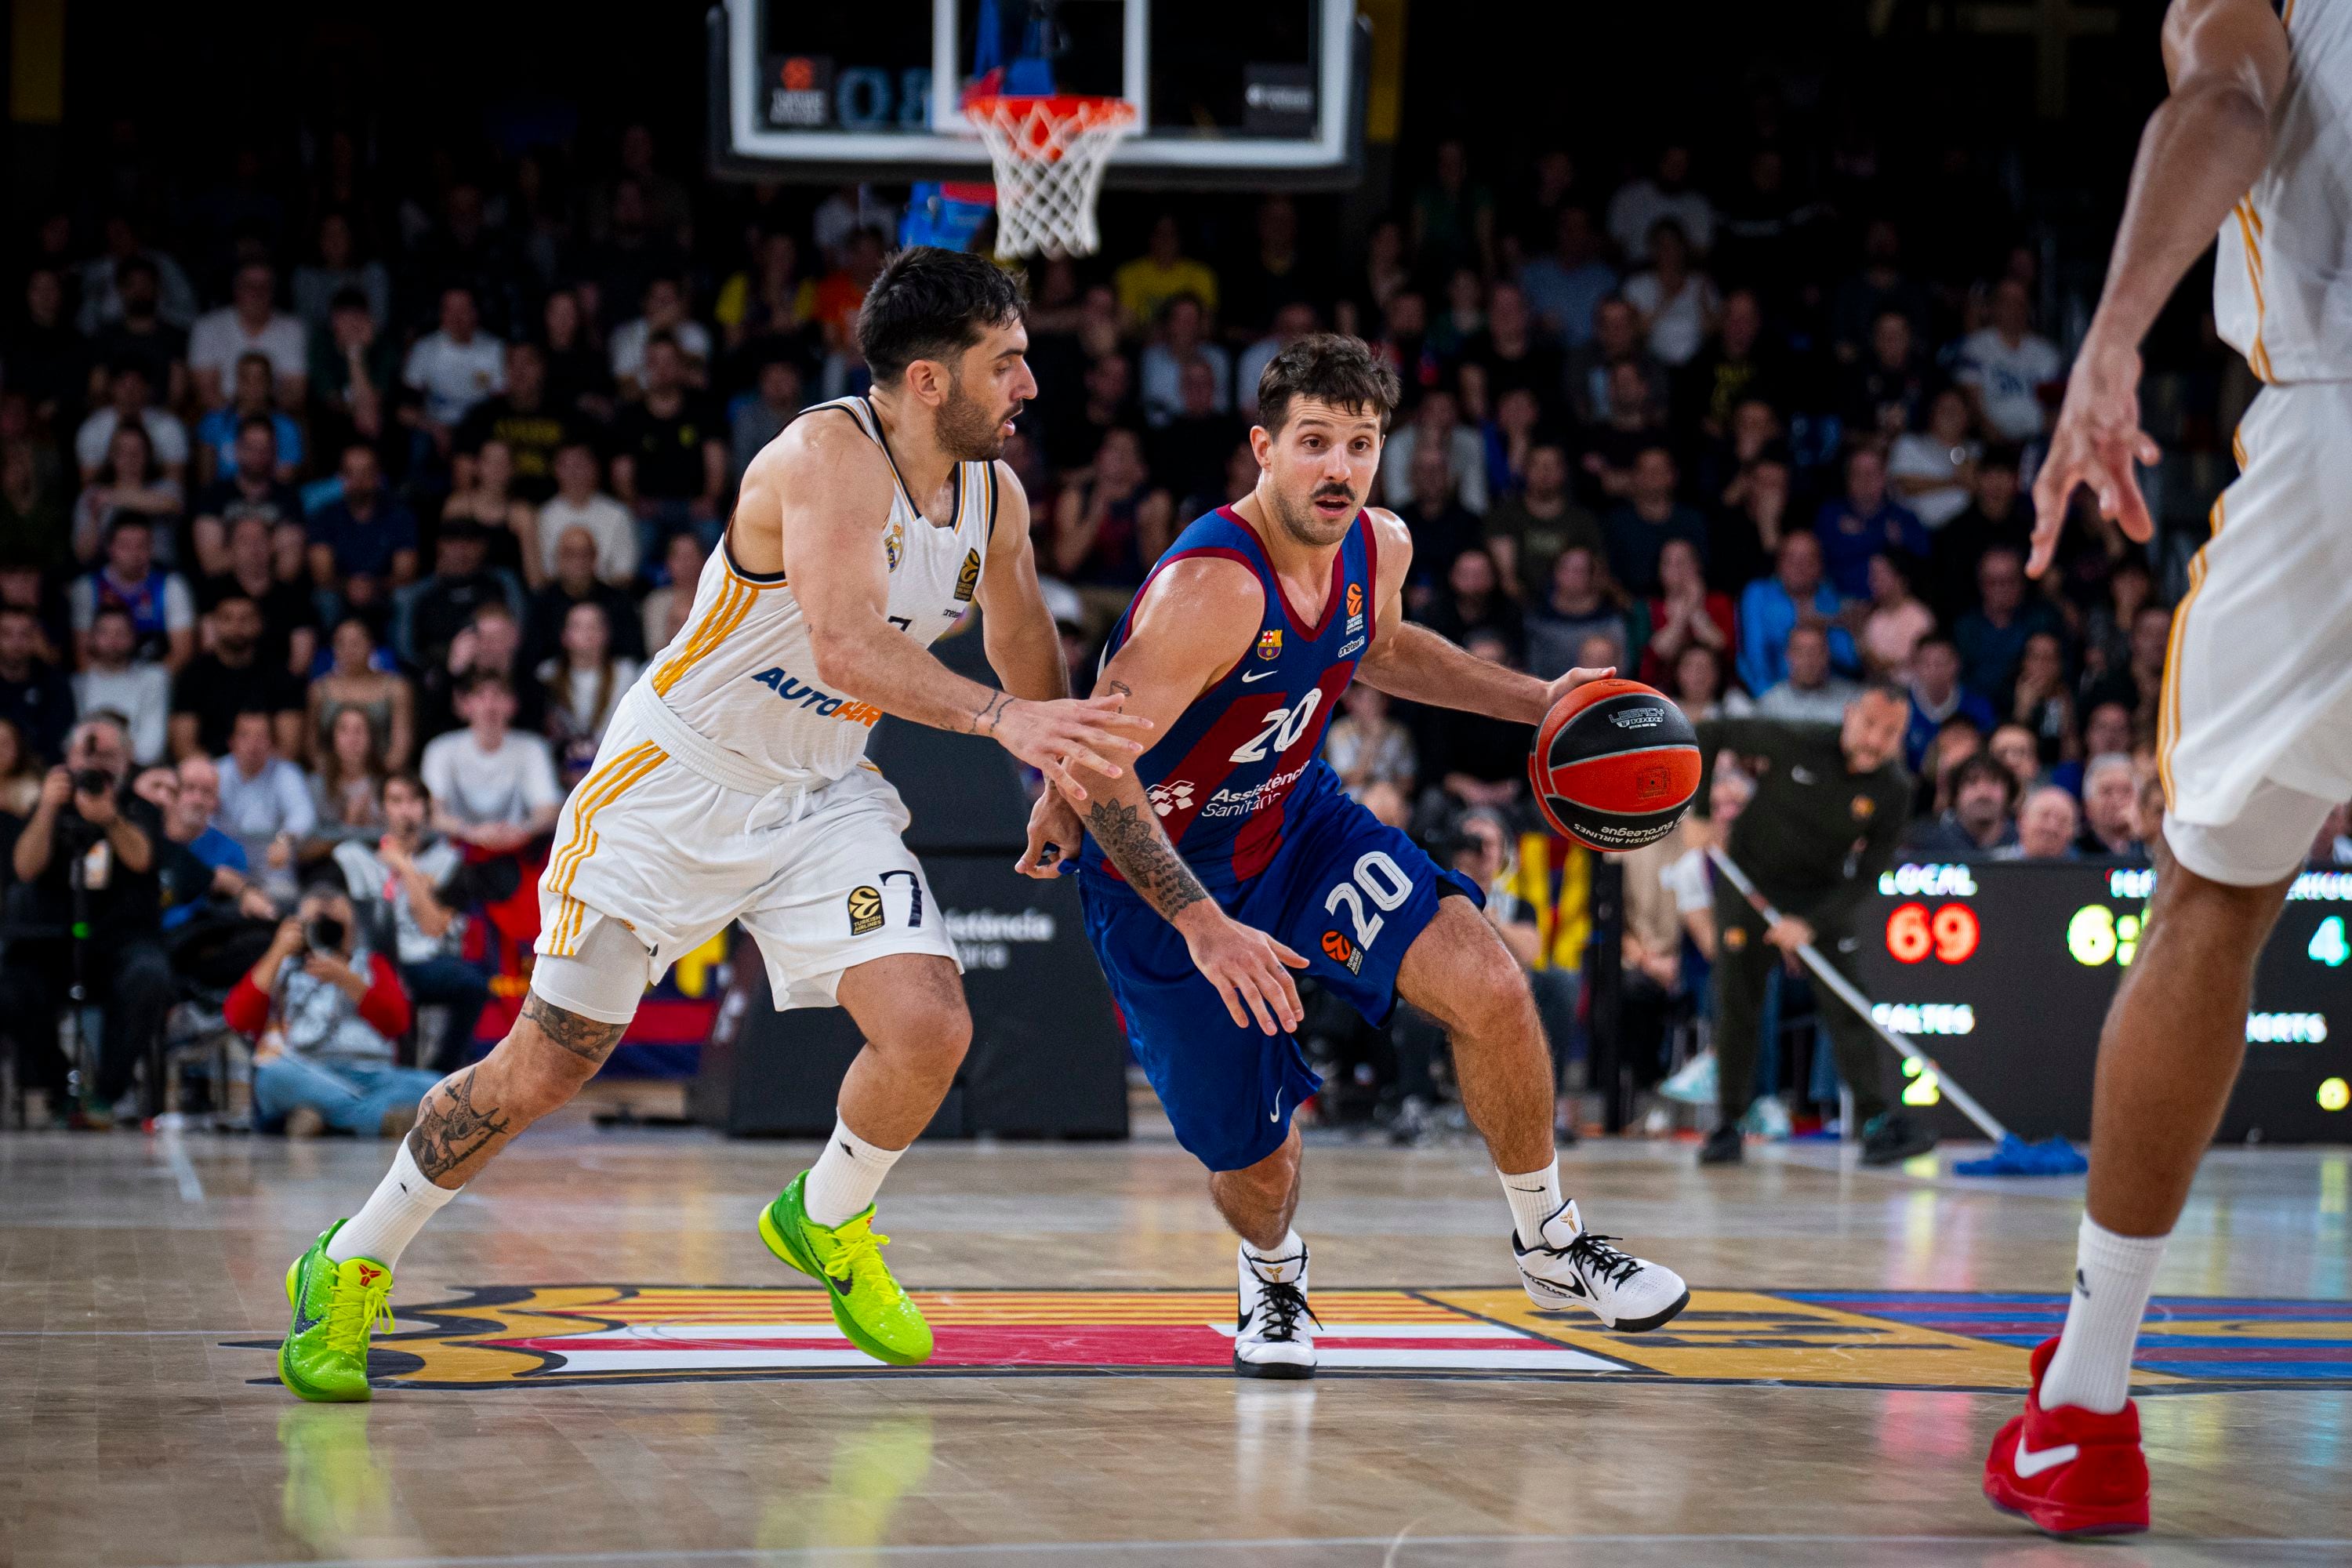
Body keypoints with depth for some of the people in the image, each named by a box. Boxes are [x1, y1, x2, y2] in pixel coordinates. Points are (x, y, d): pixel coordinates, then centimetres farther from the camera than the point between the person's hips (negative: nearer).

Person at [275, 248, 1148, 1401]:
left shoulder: (996, 501, -2)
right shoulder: (829, 455, -25)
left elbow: (1031, 676, 17)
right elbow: (846, 646, -39)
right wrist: (997, 718, -48)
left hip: (823, 796, 6)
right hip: (674, 782, -6)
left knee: (930, 1029, -13)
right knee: (548, 1065, -3)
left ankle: (825, 1223, 18)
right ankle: (349, 1268, 17)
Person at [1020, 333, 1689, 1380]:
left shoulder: (1379, 547, -8)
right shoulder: (1213, 588, -33)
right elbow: (1094, 764, -33)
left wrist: (1535, 700, 9)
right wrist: (1203, 927, -39)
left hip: (1297, 822, 6)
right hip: (1161, 875, -6)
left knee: (1488, 987, -16)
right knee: (1258, 1161, -1)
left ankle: (1549, 1245, 6)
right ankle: (1272, 1281, 38)